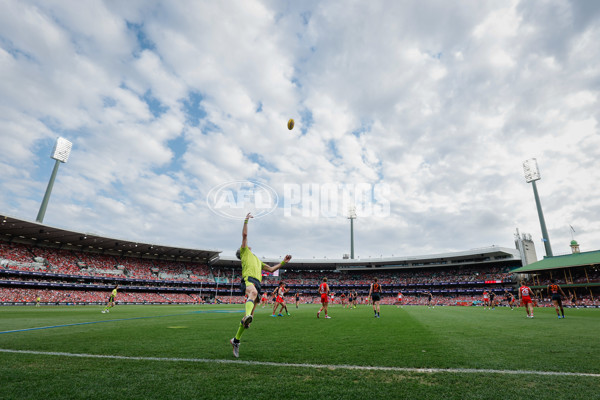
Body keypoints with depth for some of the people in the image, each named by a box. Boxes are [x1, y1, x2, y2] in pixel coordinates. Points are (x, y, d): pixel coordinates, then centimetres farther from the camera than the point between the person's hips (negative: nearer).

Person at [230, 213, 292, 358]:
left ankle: (236, 340, 12)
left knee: (249, 315, 1)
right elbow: (245, 235, 12)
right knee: (253, 292, -41)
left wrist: (283, 262, 32)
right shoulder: (245, 251, 21)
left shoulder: (258, 260, 39)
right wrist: (246, 220, 16)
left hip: (257, 283, 6)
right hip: (248, 279, -6)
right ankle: (248, 316, -66)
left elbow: (270, 269, 37)